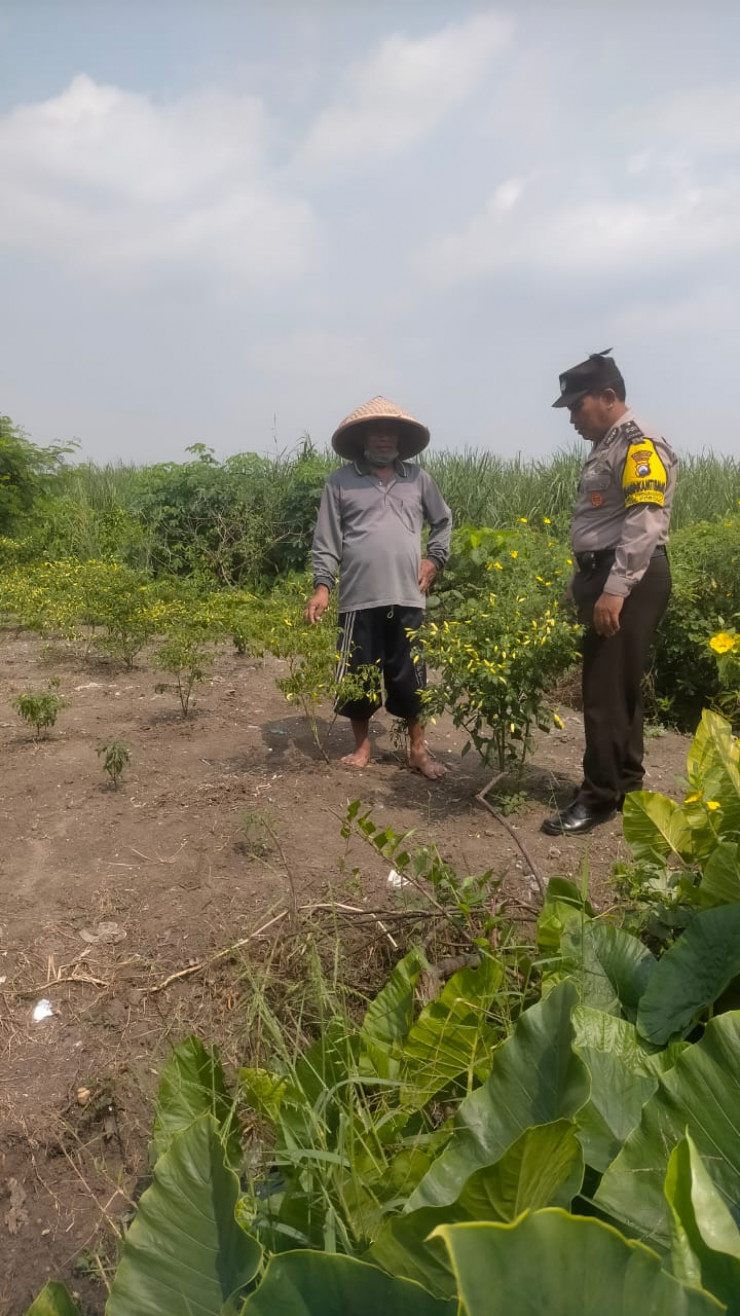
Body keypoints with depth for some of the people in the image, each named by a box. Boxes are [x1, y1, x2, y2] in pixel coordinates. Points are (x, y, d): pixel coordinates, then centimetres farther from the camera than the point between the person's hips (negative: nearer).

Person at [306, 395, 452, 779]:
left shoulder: (418, 478, 10)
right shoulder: (341, 481, 3)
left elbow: (443, 522, 23)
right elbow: (326, 541, 1)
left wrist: (434, 559, 11)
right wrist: (322, 586, -8)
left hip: (407, 598, 2)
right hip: (359, 599, -1)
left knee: (410, 676, 7)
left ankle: (418, 749, 20)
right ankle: (362, 745, 24)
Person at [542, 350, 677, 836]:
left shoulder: (640, 445, -11)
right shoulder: (606, 448, 20)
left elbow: (645, 525, -21)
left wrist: (616, 590, -27)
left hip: (629, 583, -10)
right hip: (604, 579, 10)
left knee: (607, 690, -7)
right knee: (618, 686, 15)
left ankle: (600, 798, 2)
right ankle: (628, 785, 26)